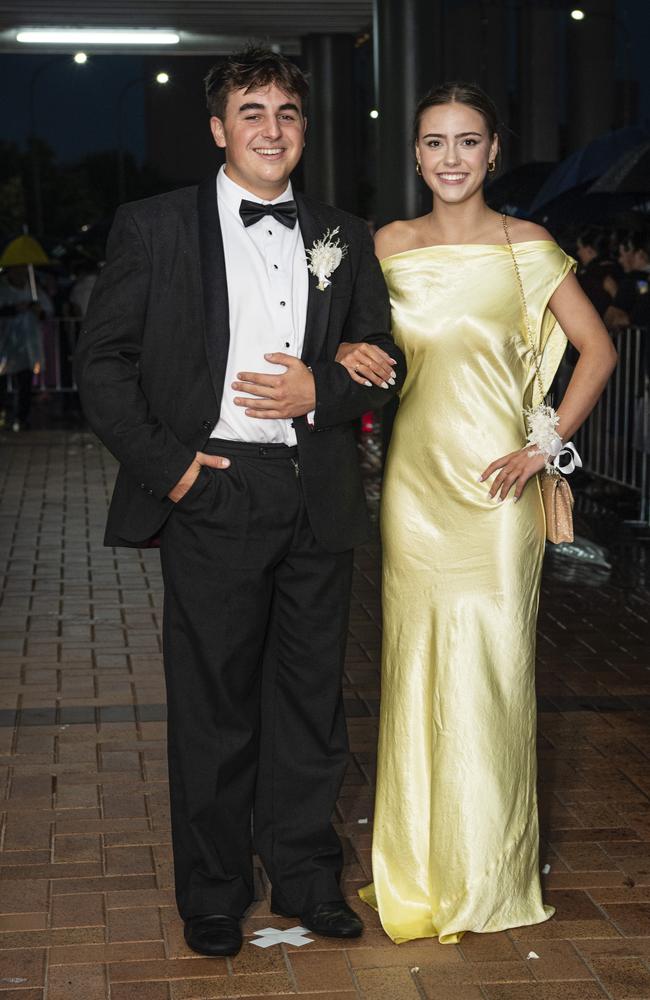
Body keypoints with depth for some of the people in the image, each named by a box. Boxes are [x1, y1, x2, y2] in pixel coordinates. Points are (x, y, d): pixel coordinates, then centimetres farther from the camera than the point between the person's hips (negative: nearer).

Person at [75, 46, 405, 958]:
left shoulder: (344, 239, 12)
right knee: (212, 704, 5)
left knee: (311, 697, 11)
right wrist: (164, 463, -8)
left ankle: (307, 877, 28)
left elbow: (384, 363, 13)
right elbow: (103, 360, 1)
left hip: (318, 498, 3)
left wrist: (321, 390, -7)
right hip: (212, 495, -3)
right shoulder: (154, 227, 2)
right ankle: (213, 897, 20)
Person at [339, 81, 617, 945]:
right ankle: (420, 864, 21)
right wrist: (345, 352, -7)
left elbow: (597, 347, 2)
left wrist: (549, 444, -6)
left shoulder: (527, 247, 0)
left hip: (495, 478, -2)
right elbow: (358, 335, 17)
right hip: (416, 476, 3)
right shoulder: (391, 246, 7)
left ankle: (488, 872, 17)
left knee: (490, 663, 0)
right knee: (417, 661, 6)